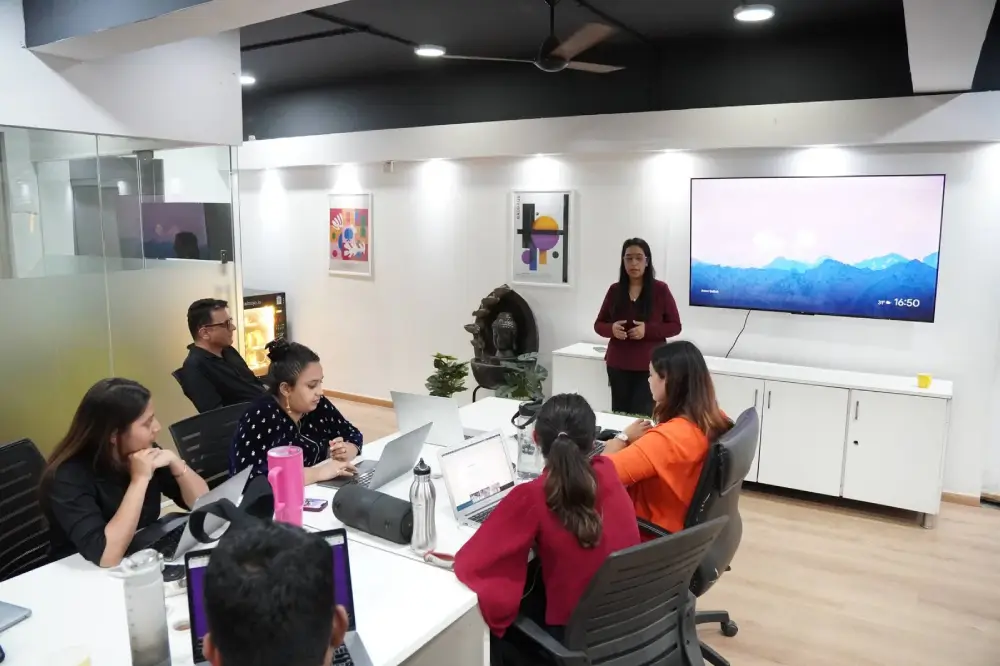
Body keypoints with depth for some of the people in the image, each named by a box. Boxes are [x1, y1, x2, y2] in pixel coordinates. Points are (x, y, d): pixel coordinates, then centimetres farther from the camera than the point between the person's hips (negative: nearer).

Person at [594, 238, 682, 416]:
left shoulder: (660, 289, -1)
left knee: (642, 417, -12)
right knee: (618, 415, 0)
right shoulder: (615, 290, 5)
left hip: (649, 366, -3)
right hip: (618, 365, 3)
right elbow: (599, 324, 11)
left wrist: (648, 329, -17)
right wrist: (611, 329, -13)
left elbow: (675, 326, 1)